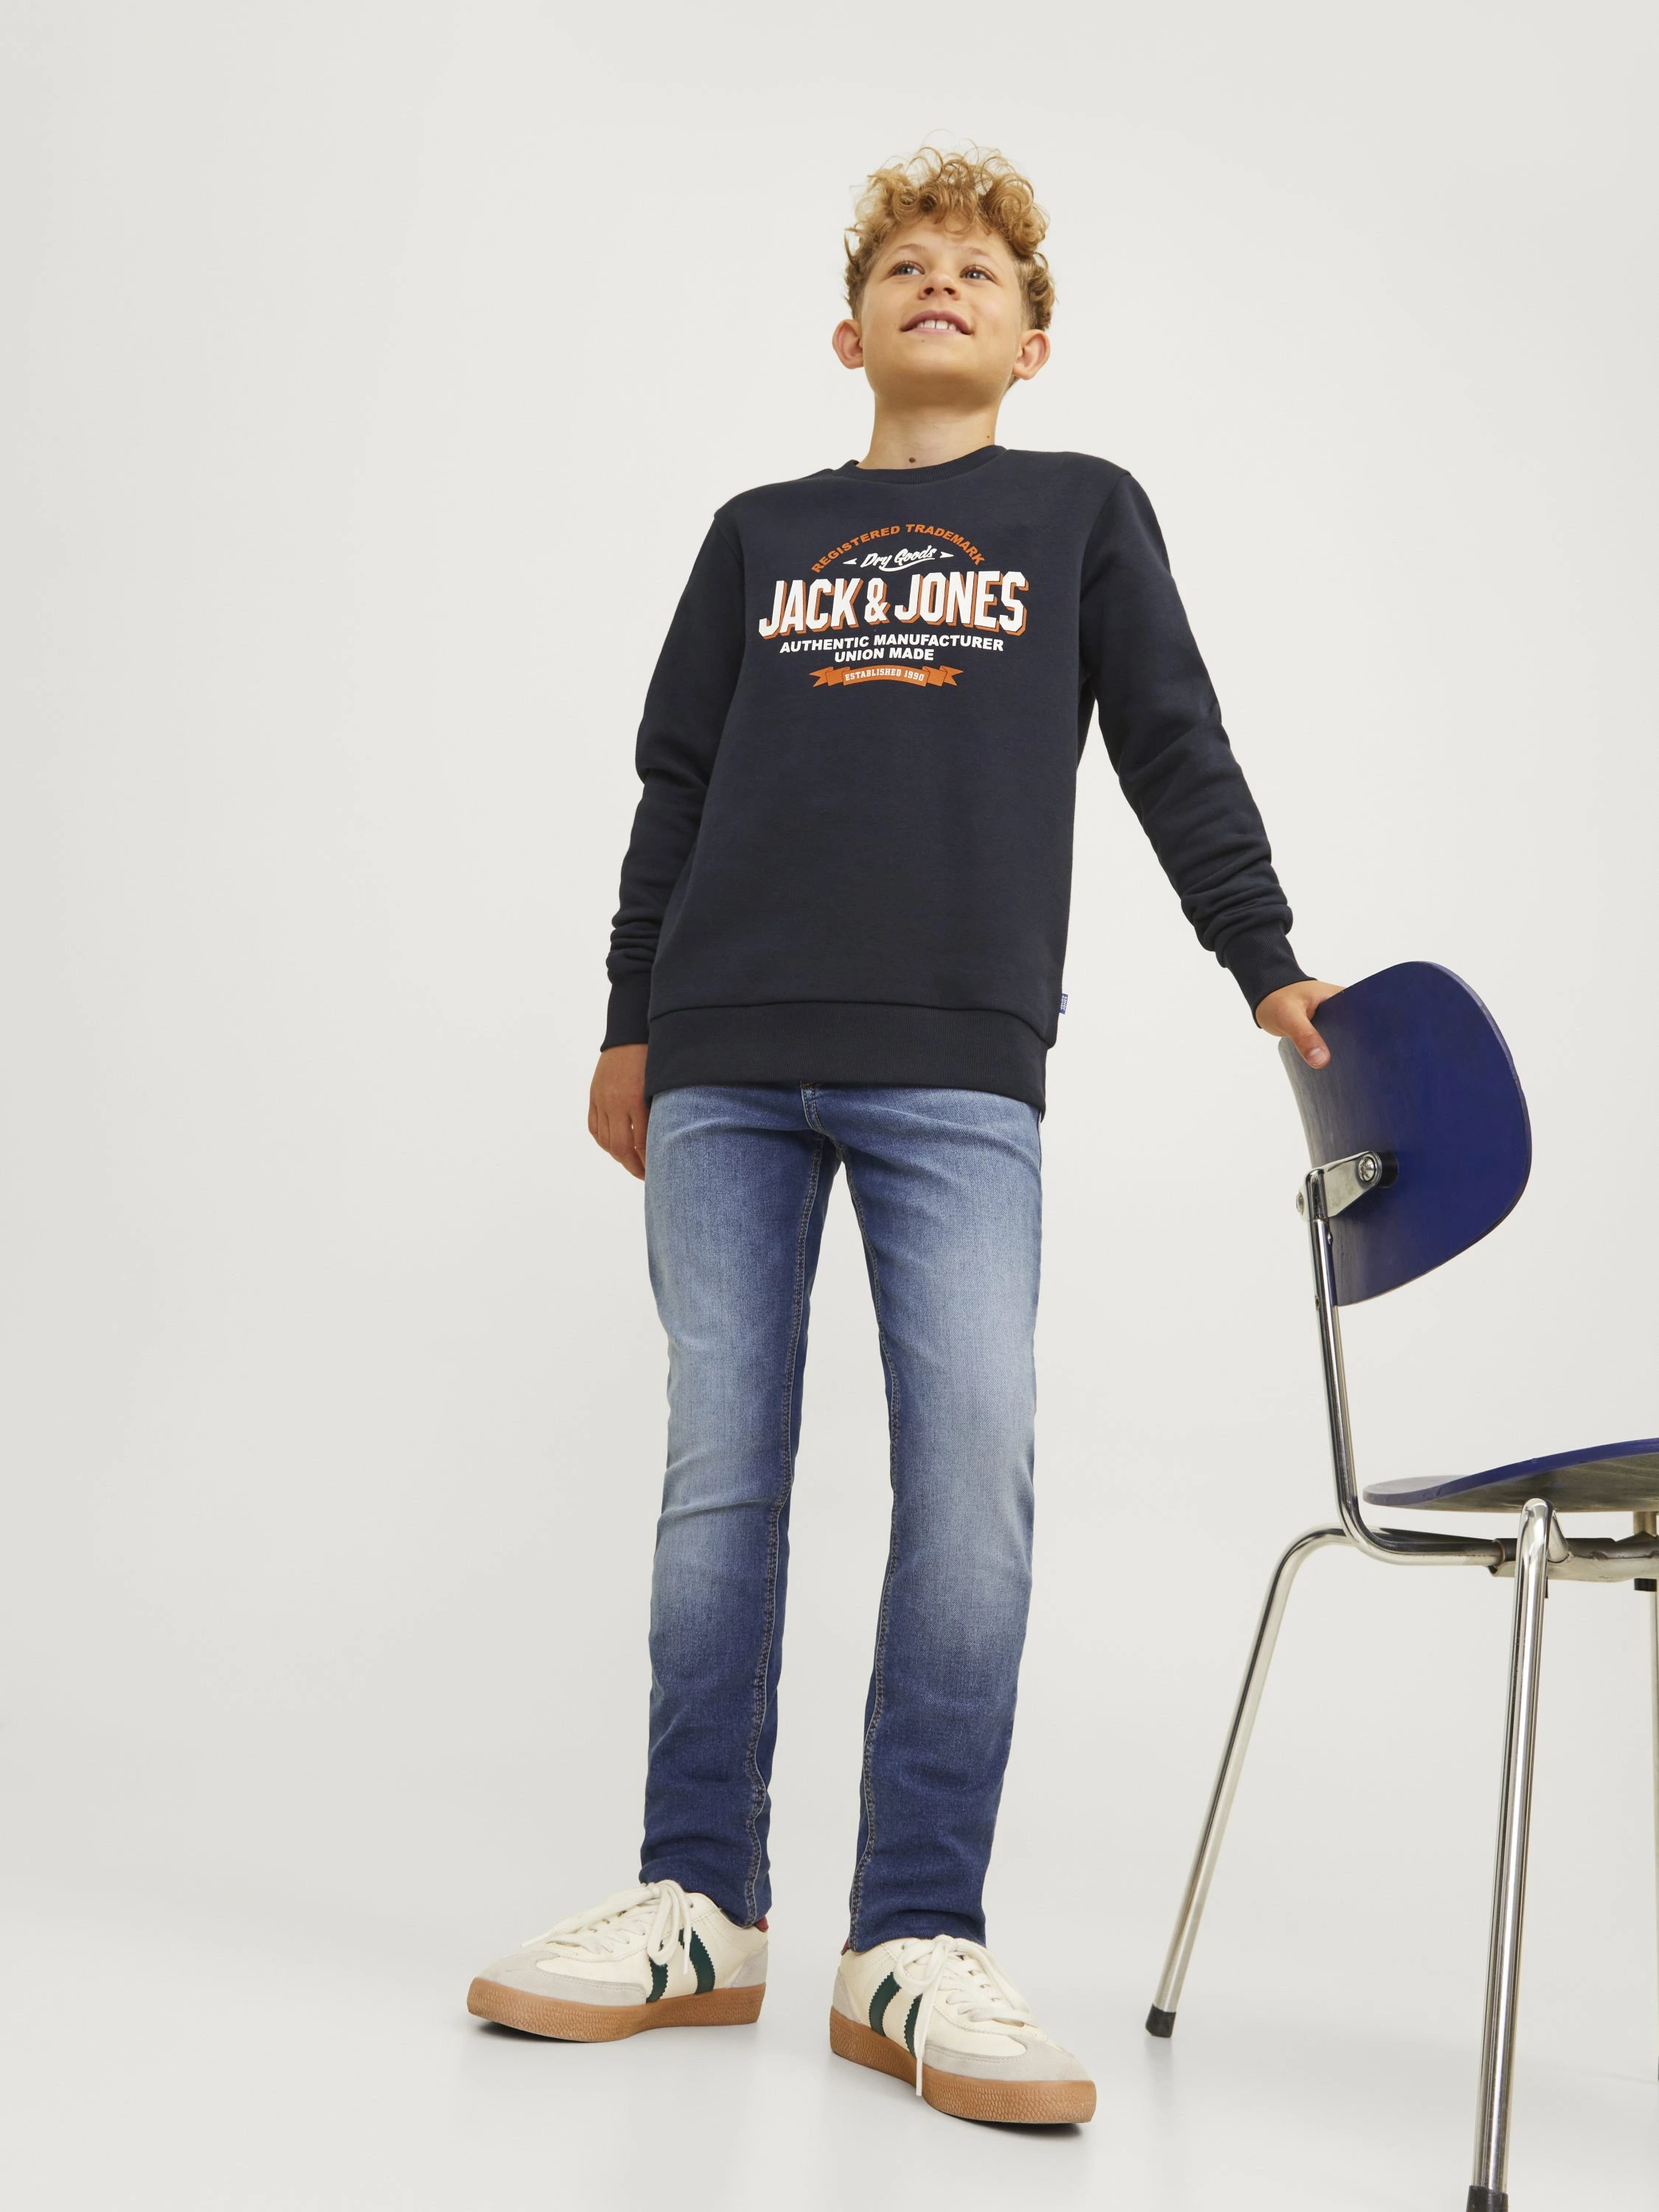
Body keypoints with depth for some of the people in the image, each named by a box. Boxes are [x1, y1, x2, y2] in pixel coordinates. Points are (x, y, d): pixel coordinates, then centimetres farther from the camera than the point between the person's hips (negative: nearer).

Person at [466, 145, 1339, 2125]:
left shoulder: (1083, 512, 17)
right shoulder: (758, 534, 20)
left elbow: (1179, 756, 14)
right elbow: (672, 786, 19)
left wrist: (1271, 968, 7)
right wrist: (629, 1023, 15)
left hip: (959, 1069, -2)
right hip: (725, 1068, 2)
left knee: (973, 1474, -12)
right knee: (720, 1476, 1)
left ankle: (914, 1947, -3)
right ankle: (700, 1910, 11)